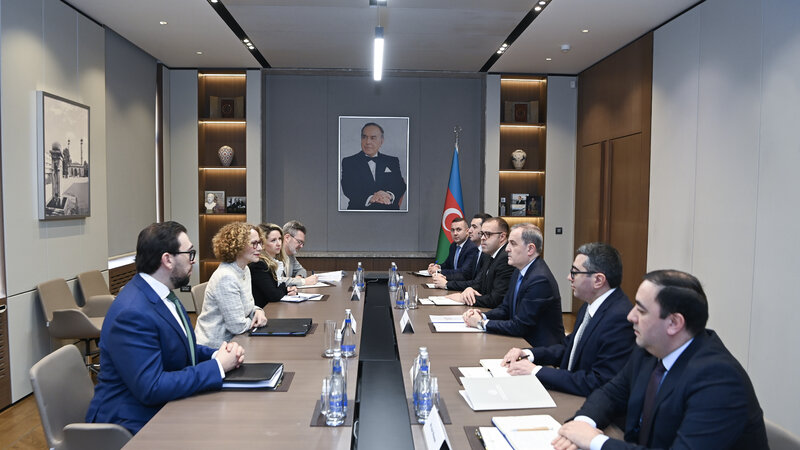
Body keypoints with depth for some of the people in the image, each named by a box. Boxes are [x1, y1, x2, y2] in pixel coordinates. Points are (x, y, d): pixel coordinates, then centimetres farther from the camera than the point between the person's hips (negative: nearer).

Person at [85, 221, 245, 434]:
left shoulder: (162, 294, 5)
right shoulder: (132, 313, -24)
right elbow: (151, 388, -27)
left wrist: (219, 355, -4)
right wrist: (218, 366, -20)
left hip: (166, 408, 8)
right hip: (135, 423, -8)